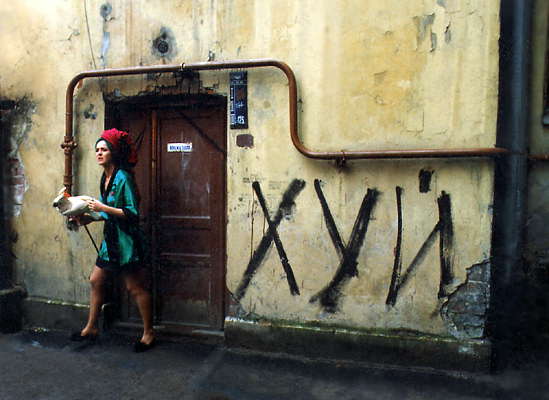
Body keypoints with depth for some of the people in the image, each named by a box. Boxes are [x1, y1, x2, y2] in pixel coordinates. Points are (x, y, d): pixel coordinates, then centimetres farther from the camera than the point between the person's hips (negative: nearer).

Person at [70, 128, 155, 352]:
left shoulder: (123, 178, -16)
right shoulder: (105, 178, 10)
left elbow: (132, 212, -20)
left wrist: (103, 208, -21)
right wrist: (90, 218, 6)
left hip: (126, 239, -9)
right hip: (110, 238, 9)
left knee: (135, 287, 0)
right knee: (95, 281, 15)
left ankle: (148, 333, 15)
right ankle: (91, 328, 32)